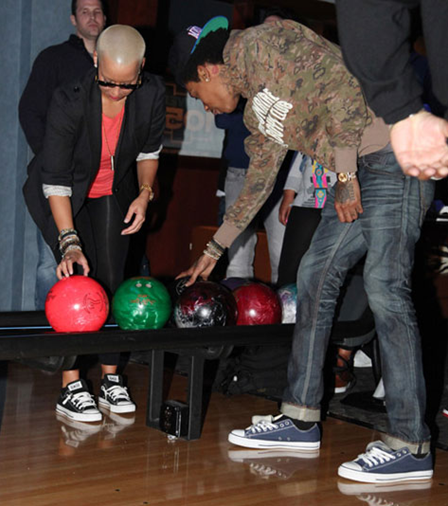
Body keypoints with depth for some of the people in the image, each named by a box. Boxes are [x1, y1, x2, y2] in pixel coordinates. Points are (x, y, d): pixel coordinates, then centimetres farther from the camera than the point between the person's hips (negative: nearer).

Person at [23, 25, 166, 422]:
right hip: (61, 195, -3)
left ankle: (111, 378, 9)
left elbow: (150, 149, 1)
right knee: (79, 275, -17)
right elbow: (56, 180, -30)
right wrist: (69, 242, -37)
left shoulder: (152, 93, -21)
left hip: (113, 192, 4)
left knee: (111, 280, -3)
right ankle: (71, 387, -13)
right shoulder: (69, 101, -32)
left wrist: (144, 193, -12)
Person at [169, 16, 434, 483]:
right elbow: (257, 184, 31)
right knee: (315, 276, 8)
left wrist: (345, 173, -18)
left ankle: (410, 447, -13)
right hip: (358, 172, 10)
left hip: (391, 153, -10)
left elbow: (338, 78, -16)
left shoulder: (261, 43, -4)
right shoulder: (256, 111, 22)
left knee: (383, 285, -15)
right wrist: (214, 250, 37)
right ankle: (301, 419, 14)